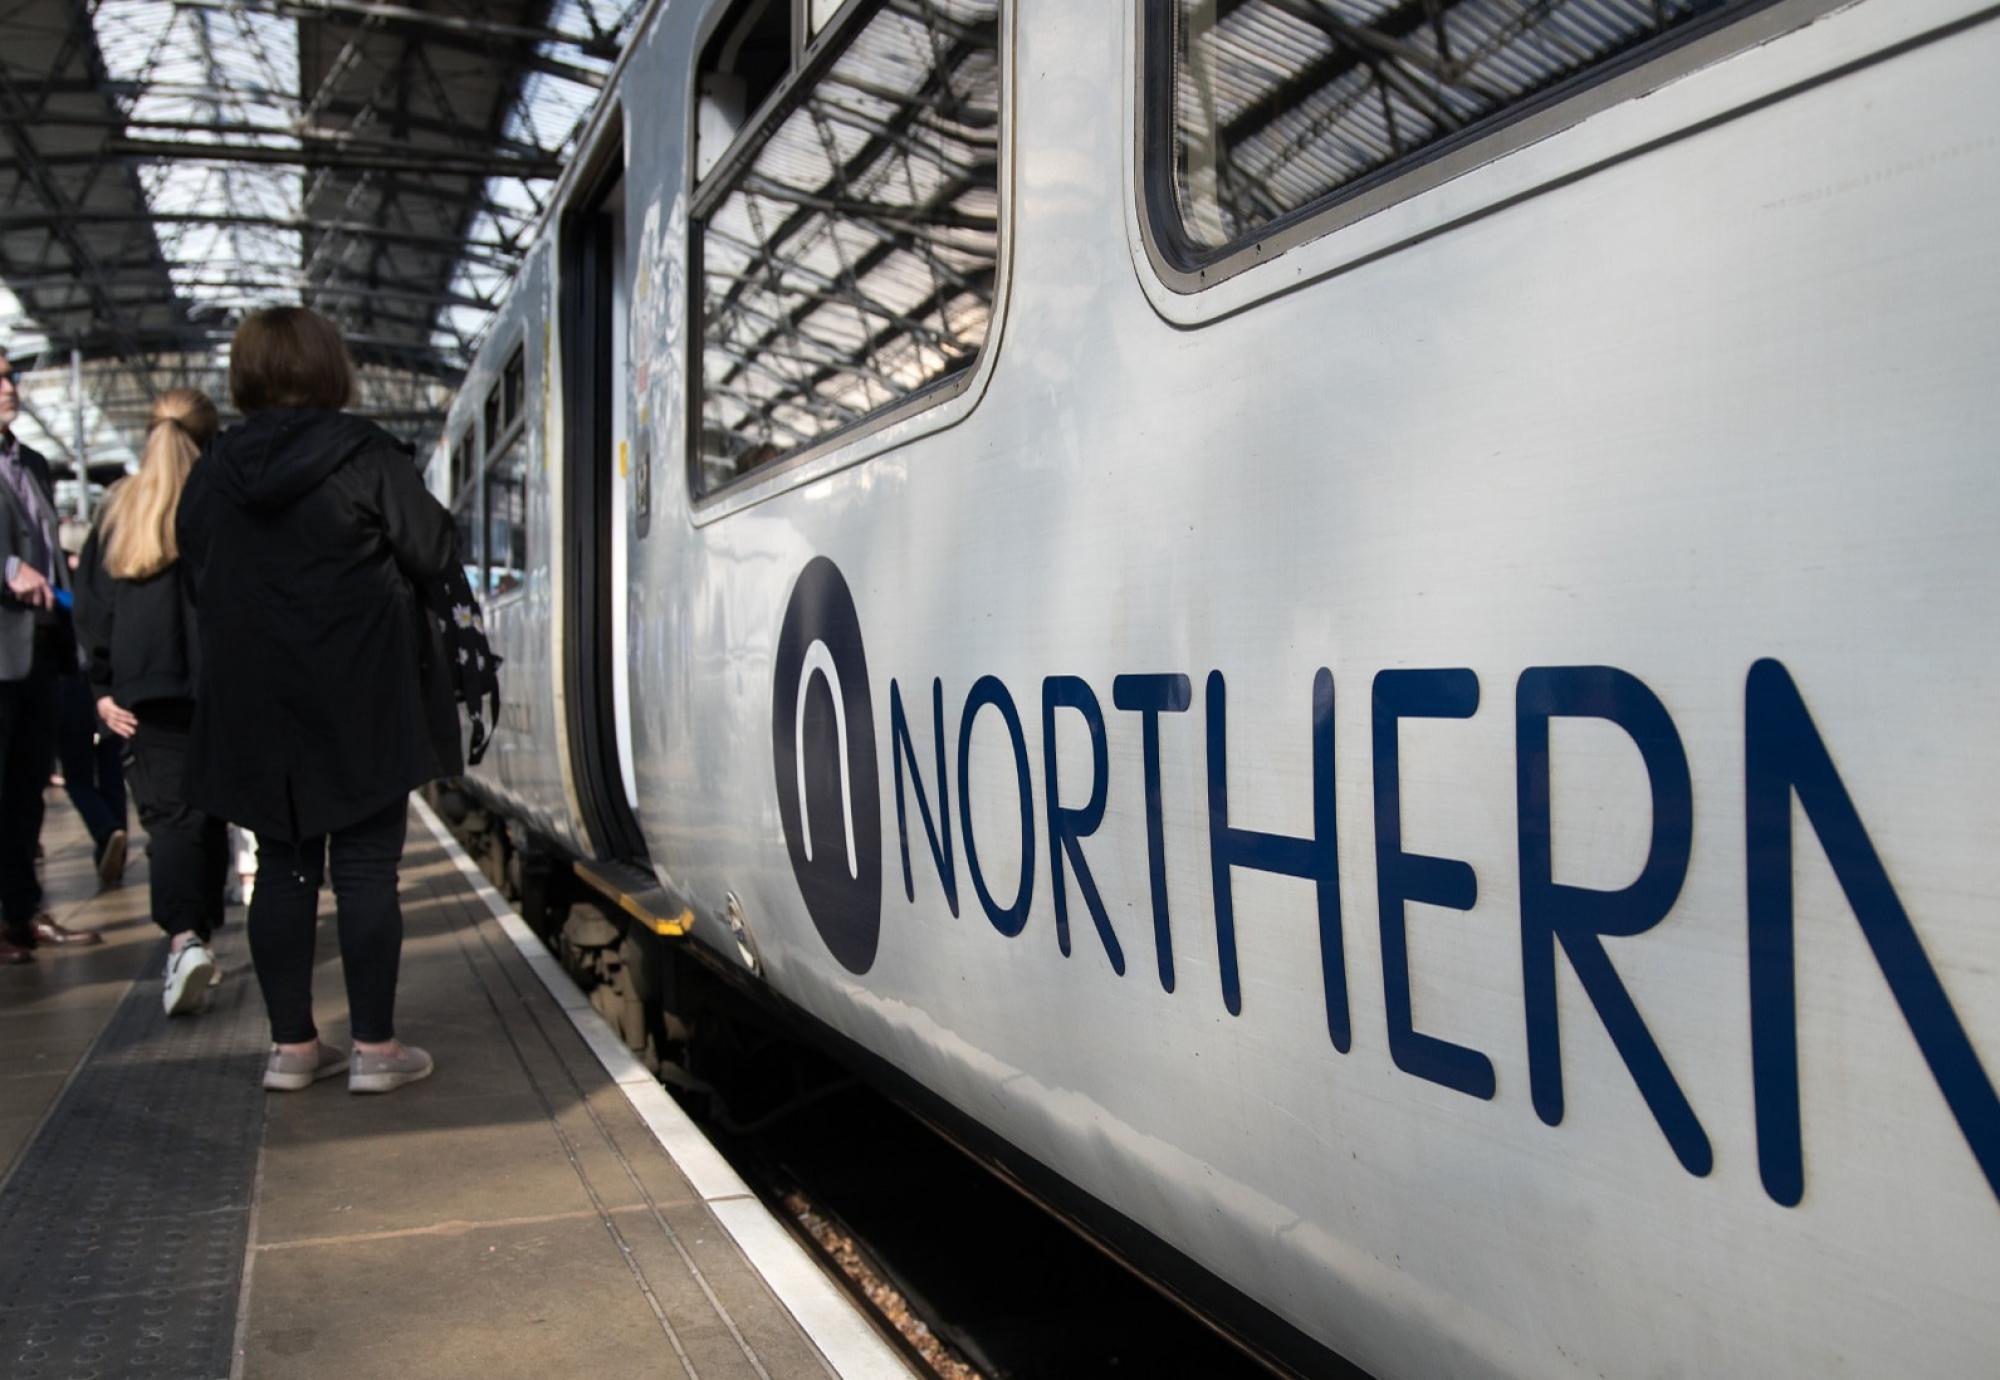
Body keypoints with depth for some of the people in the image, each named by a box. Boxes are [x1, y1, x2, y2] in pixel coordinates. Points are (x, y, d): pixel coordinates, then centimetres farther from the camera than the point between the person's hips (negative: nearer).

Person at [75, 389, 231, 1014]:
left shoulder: (119, 509, 9)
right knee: (207, 809, 12)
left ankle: (184, 937, -21)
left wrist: (103, 687, 9)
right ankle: (202, 929, 19)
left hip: (145, 691, 1)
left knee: (169, 812, -2)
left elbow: (92, 605, 8)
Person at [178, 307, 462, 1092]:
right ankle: (375, 1048, 6)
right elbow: (434, 556, -8)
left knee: (282, 868, 11)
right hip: (360, 704, -4)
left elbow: (200, 581, 12)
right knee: (365, 868, 1)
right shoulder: (365, 455, -9)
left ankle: (292, 1045, 17)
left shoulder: (211, 473, 6)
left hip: (255, 706, 4)